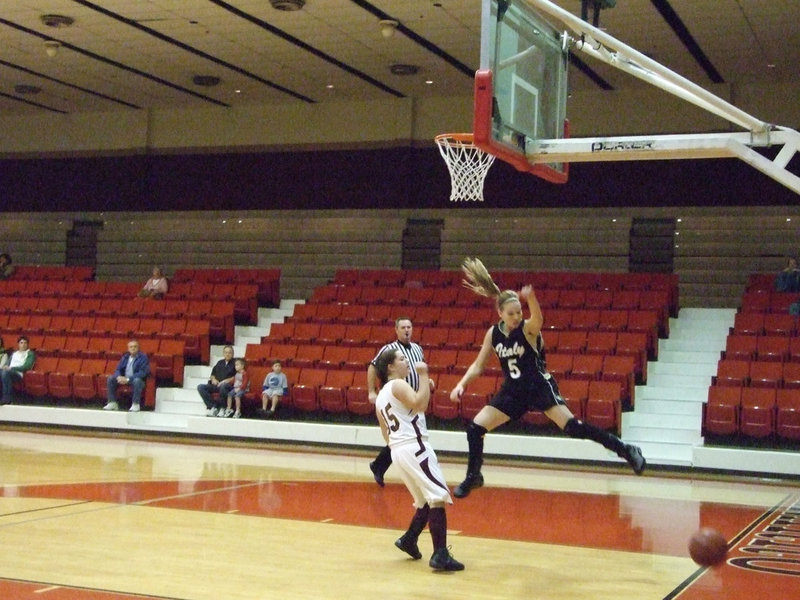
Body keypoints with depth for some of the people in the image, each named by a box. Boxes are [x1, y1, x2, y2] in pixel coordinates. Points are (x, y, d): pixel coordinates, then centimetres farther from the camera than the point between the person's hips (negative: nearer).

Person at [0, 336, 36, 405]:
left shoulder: (30, 354, 13)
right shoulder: (14, 353, 31)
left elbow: (27, 366, -3)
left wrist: (12, 368, -12)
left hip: (18, 373, -5)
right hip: (8, 371, 5)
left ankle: (7, 397, -33)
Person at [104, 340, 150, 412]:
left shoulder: (143, 357, -9)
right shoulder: (125, 357, 9)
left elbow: (143, 373, -19)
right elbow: (118, 369, 9)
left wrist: (128, 379, -27)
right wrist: (119, 377, -17)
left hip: (138, 380, -6)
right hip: (124, 378, 6)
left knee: (137, 380, -39)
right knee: (111, 378, -12)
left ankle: (136, 404, -30)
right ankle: (112, 403, -10)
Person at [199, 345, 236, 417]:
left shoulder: (234, 363, 4)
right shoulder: (220, 362, 23)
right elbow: (212, 374, 27)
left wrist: (226, 381, -15)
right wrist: (213, 379, 4)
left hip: (228, 385, -6)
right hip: (216, 385, 6)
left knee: (223, 386, -42)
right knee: (200, 387, -17)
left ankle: (221, 408, -21)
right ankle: (212, 407, -23)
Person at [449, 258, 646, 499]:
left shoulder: (528, 328, -17)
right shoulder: (493, 333, -2)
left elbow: (538, 318, -43)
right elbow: (478, 365, 9)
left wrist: (531, 297, -65)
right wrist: (461, 384, -6)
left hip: (540, 386, -6)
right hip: (513, 391, 6)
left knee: (572, 427, -22)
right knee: (475, 427, 0)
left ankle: (626, 451, -14)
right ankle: (473, 476, 20)